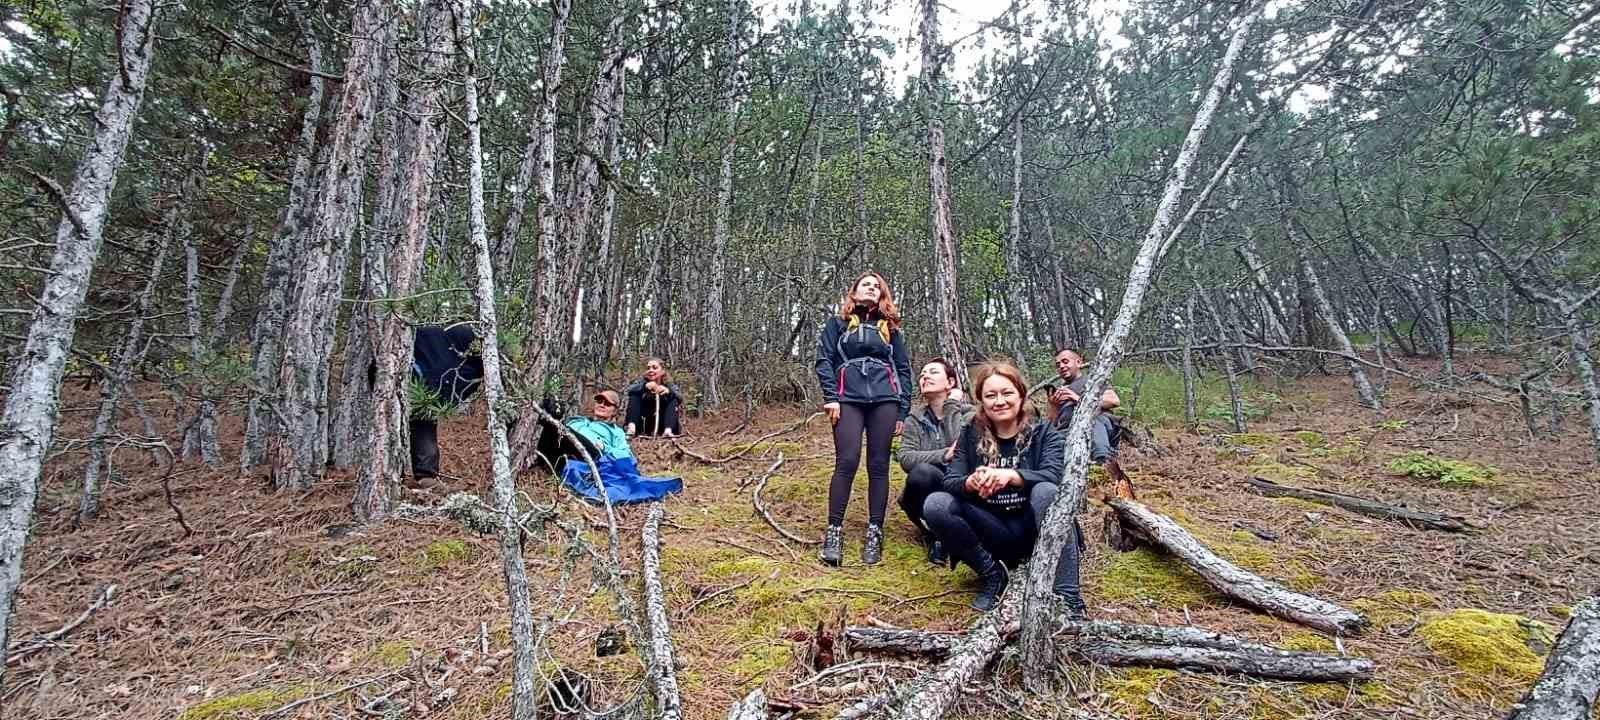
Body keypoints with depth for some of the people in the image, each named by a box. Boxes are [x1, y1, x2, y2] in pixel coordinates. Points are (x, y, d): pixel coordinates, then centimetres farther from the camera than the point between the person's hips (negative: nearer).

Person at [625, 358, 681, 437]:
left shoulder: (669, 385, -1)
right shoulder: (642, 382, 0)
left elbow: (679, 399, -21)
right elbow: (630, 390, -22)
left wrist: (669, 391, -43)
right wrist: (644, 386, -42)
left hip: (662, 427, 0)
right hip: (644, 427, 0)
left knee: (673, 400, -18)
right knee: (635, 396, -14)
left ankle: (668, 431, -36)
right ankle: (631, 427, -33)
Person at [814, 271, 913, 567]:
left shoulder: (890, 328, 22)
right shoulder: (837, 324, 16)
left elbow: (903, 370, 18)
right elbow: (824, 360, 5)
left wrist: (903, 410, 9)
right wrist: (830, 397, -9)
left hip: (884, 400, 2)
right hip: (849, 399, -2)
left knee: (879, 465, 0)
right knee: (847, 462, -13)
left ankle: (875, 533, 6)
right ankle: (834, 531, -5)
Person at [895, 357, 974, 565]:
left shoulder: (968, 413, 1)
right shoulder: (915, 420, 7)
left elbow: (960, 446, -19)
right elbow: (905, 458, -10)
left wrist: (952, 405, -11)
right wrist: (943, 456, -23)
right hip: (926, 496, 1)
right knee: (922, 471, -33)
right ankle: (933, 532, -6)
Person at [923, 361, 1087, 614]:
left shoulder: (1044, 433, -3)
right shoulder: (971, 434, 2)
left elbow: (1053, 476, -21)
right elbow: (950, 480, -8)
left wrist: (1011, 475, -40)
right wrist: (971, 483, -32)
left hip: (1033, 531, -2)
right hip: (991, 533, 2)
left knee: (1047, 491, -33)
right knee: (934, 505, -21)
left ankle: (1068, 598, -29)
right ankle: (992, 574, -4)